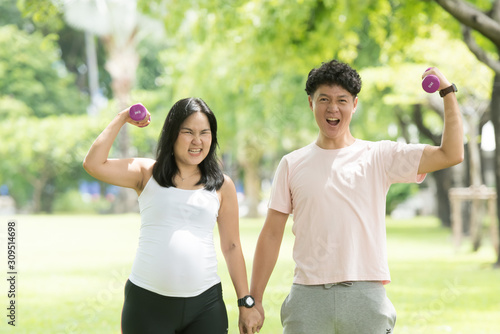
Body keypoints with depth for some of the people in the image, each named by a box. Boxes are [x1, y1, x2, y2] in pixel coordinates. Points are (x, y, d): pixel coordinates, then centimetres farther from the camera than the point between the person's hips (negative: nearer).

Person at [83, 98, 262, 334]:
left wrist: (246, 304, 10)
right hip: (147, 302, -1)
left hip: (205, 304, 1)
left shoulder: (222, 186, 9)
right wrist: (121, 119, -1)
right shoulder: (147, 173, 5)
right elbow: (93, 164, -8)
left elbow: (231, 247, 11)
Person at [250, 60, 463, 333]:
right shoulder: (292, 164, 9)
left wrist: (448, 91, -2)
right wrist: (254, 300, 7)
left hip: (366, 294, -1)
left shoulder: (379, 157, 6)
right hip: (308, 297, 1)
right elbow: (271, 235, 10)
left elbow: (451, 155, 0)